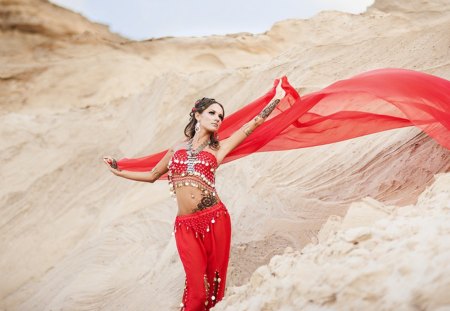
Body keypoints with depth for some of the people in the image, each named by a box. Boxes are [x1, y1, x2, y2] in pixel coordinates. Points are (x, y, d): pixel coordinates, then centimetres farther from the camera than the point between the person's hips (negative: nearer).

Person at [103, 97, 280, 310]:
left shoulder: (218, 148, 11)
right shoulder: (178, 147, 16)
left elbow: (254, 123, 10)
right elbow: (152, 175, 28)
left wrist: (279, 96, 11)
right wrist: (118, 172, 30)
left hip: (215, 220, 0)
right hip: (186, 226, 0)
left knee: (214, 281, 4)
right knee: (197, 287, -5)